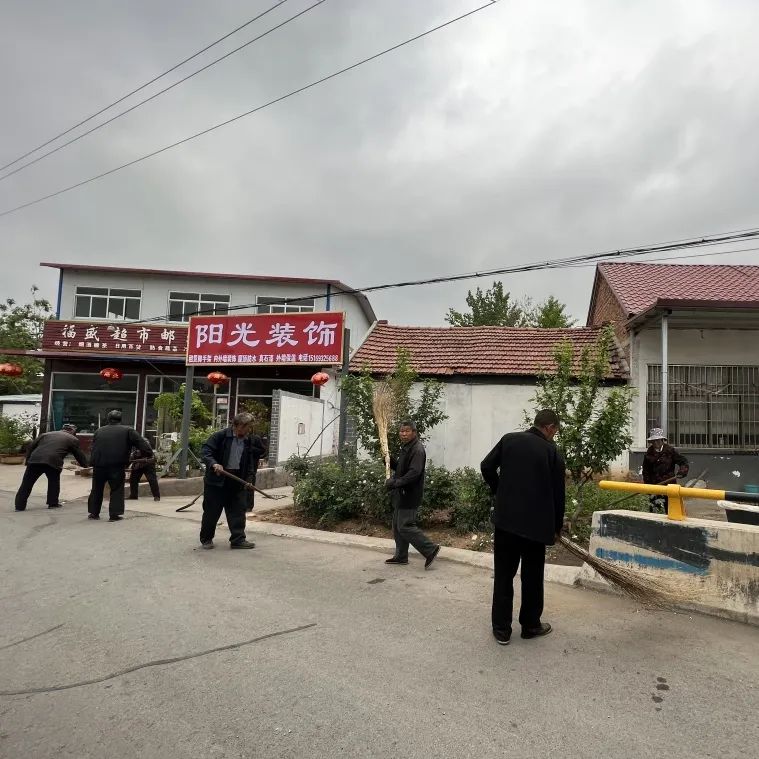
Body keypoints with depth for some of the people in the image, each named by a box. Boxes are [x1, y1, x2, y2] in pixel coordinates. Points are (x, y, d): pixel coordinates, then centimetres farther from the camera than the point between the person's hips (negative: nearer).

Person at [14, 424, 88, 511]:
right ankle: (53, 503, 20)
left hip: (35, 460, 3)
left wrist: (28, 460, 24)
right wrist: (84, 464, 37)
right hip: (53, 462, -3)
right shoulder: (72, 439, 19)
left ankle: (20, 506, 14)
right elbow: (80, 454, 23)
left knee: (27, 484, 12)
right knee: (54, 482, 18)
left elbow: (31, 446, 23)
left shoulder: (46, 434, 30)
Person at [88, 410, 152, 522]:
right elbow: (141, 443, -3)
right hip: (116, 465, -4)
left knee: (97, 489, 17)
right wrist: (148, 454, 1)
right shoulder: (128, 430, 5)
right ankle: (114, 514, 2)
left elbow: (93, 448, 21)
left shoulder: (99, 431, 19)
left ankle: (94, 513, 24)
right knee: (117, 490, 6)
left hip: (98, 464, 4)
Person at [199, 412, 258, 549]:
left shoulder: (247, 441, 7)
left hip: (236, 481, 5)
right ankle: (206, 539, 22)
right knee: (211, 511, 5)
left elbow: (249, 462, 17)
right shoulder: (220, 436, -11)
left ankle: (238, 539, 11)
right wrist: (213, 463, -30)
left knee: (238, 510, 4)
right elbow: (205, 451, -14)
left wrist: (246, 479, 11)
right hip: (216, 480, -5)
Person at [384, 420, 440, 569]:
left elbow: (414, 473, -27)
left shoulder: (417, 450, -17)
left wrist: (396, 482, -28)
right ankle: (401, 556, 26)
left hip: (409, 496, -10)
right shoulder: (406, 448, 15)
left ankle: (430, 550, -2)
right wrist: (389, 460, 6)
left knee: (405, 526, -9)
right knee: (397, 526, 15)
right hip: (402, 495, 10)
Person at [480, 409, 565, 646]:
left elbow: (487, 467, -1)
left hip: (506, 519, 1)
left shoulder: (509, 439, 2)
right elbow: (557, 492, 0)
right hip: (536, 522, -1)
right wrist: (557, 526, 12)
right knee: (532, 577, 15)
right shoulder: (552, 451, -3)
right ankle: (530, 625, 27)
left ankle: (501, 629, 14)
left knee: (503, 575, 9)